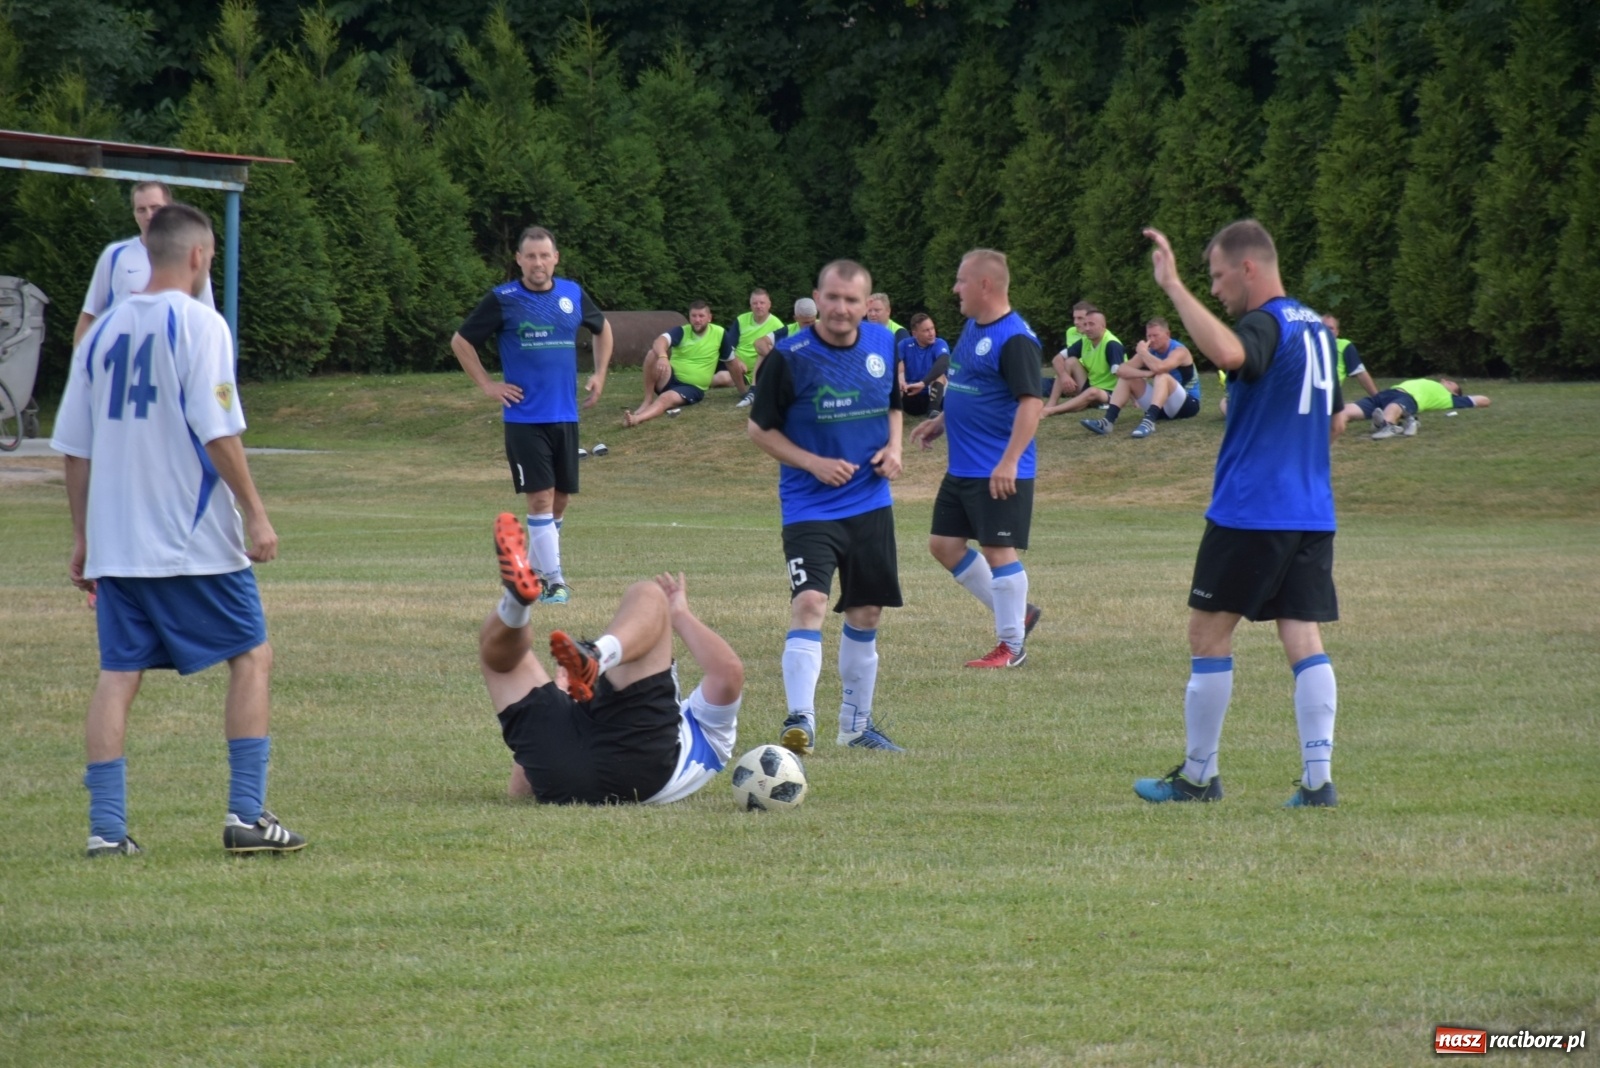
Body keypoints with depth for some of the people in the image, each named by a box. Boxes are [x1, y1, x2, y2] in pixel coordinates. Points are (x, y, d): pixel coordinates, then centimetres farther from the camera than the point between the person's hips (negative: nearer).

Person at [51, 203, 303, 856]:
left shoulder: (104, 330, 10)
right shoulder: (197, 324, -7)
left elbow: (75, 450, 12)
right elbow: (217, 434, -15)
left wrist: (83, 539, 19)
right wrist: (255, 514, -10)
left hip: (114, 540, 5)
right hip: (195, 540, -5)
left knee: (118, 673, 6)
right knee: (251, 656, 6)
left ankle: (106, 827, 0)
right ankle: (247, 815, 1)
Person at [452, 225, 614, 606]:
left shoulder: (573, 295, 6)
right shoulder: (502, 300, -5)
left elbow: (602, 328, 26)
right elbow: (461, 342, 3)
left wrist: (599, 374, 16)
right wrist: (487, 385, -2)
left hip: (565, 414, 4)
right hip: (524, 416, -4)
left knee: (561, 498, 10)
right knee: (541, 498, -9)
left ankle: (537, 567, 28)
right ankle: (554, 582, -7)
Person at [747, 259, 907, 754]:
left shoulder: (884, 343, 2)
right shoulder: (788, 357, -13)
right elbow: (760, 428, -5)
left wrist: (893, 446, -2)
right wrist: (814, 464, -17)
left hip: (871, 504, 5)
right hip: (810, 506, -5)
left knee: (866, 612, 12)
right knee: (809, 602, -22)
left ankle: (856, 723, 27)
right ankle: (800, 721, -22)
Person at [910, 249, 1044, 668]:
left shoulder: (1015, 339, -18)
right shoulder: (972, 328, 12)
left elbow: (1031, 401, -24)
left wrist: (1009, 462, -28)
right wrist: (940, 422, 17)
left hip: (999, 474, -10)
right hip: (961, 468, 10)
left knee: (998, 550, -4)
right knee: (944, 544, 12)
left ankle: (1011, 645, 7)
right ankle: (1016, 613, 23)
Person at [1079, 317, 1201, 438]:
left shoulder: (1179, 351, -16)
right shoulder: (1149, 351, 4)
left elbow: (1159, 367, -38)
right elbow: (1121, 370, -10)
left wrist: (1142, 352, -21)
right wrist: (1146, 374, -25)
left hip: (1187, 404, -7)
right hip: (1163, 405, 7)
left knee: (1162, 377, -35)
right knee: (1126, 378, -5)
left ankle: (1149, 422, -55)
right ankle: (1108, 420, -24)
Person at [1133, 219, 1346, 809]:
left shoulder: (1266, 325, -13)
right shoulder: (1315, 328, 14)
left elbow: (1227, 352, -38)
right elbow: (1335, 420, 25)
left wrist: (1173, 287, -34)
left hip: (1249, 512, -8)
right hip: (1313, 513, 8)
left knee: (1209, 632, 4)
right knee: (1304, 639, 3)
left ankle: (1198, 775, 10)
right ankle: (1318, 778, -5)